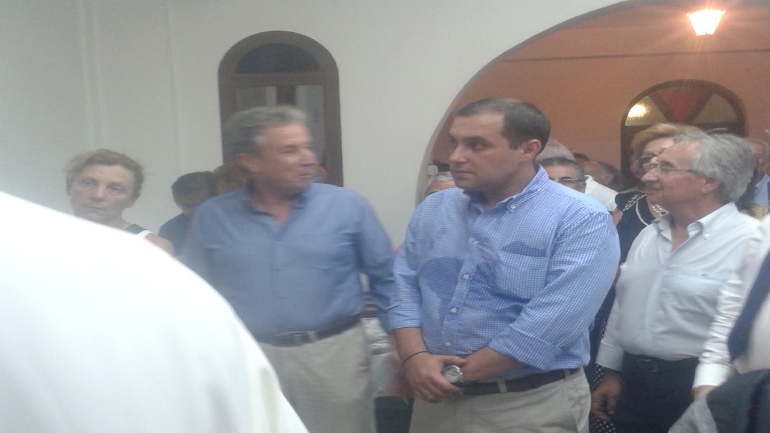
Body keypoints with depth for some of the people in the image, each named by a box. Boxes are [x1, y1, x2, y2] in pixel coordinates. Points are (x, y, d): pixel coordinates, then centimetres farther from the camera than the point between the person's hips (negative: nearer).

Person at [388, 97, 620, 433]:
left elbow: (551, 324, -21)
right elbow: (405, 287, 4)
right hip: (436, 399, 5)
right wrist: (415, 359, -14)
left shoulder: (581, 220, -14)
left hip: (531, 406, -5)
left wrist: (456, 373, -17)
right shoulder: (433, 209, 5)